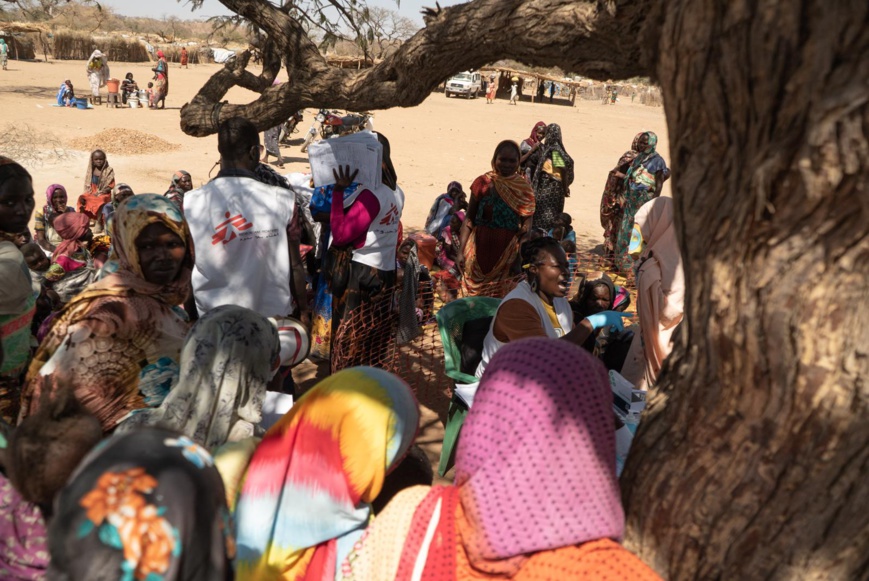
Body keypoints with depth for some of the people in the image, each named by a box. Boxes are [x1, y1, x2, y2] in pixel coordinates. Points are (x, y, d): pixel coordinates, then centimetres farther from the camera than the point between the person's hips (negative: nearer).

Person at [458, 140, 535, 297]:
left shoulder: (524, 188, 2)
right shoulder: (483, 182, 0)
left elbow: (527, 225, -1)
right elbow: (469, 219, 3)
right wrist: (462, 250, -4)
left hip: (508, 251, 0)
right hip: (480, 248, 0)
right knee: (475, 294, 6)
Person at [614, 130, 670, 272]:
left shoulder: (657, 160, -8)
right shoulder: (638, 158, 13)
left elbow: (659, 184, -11)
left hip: (645, 201, -7)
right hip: (632, 200, 7)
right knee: (626, 230, 10)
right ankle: (624, 262, 21)